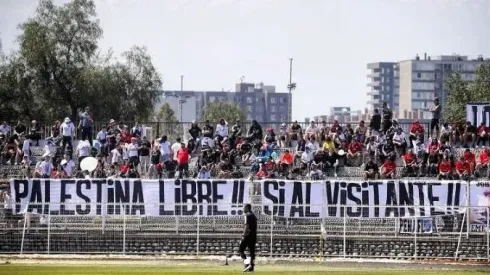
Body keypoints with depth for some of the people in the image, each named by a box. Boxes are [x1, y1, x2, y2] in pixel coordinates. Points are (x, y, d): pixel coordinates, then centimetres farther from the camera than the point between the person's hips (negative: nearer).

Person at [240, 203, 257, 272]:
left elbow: (247, 226, -17)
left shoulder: (247, 215, -9)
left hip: (248, 235, -8)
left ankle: (247, 264, -17)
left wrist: (244, 235, -18)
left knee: (241, 249, -3)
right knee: (252, 251, 8)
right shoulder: (254, 215, 18)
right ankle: (252, 267, 5)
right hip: (254, 236, 8)